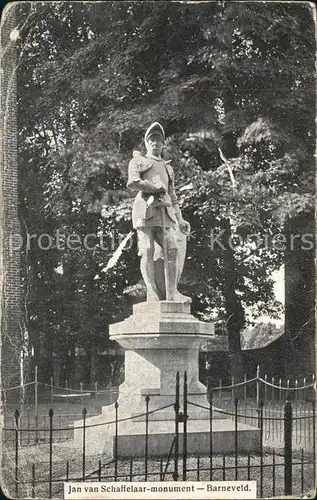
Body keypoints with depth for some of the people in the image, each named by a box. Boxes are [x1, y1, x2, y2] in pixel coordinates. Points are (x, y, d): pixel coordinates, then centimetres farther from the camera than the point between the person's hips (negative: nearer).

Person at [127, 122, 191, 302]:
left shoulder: (168, 167, 32)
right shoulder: (138, 161, 15)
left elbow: (173, 196, 28)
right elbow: (132, 182, -5)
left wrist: (180, 219, 15)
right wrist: (157, 188, -3)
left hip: (165, 211, 5)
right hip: (146, 208, -5)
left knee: (172, 249, -8)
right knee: (148, 251, -9)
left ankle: (171, 292, -8)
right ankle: (152, 293, -11)